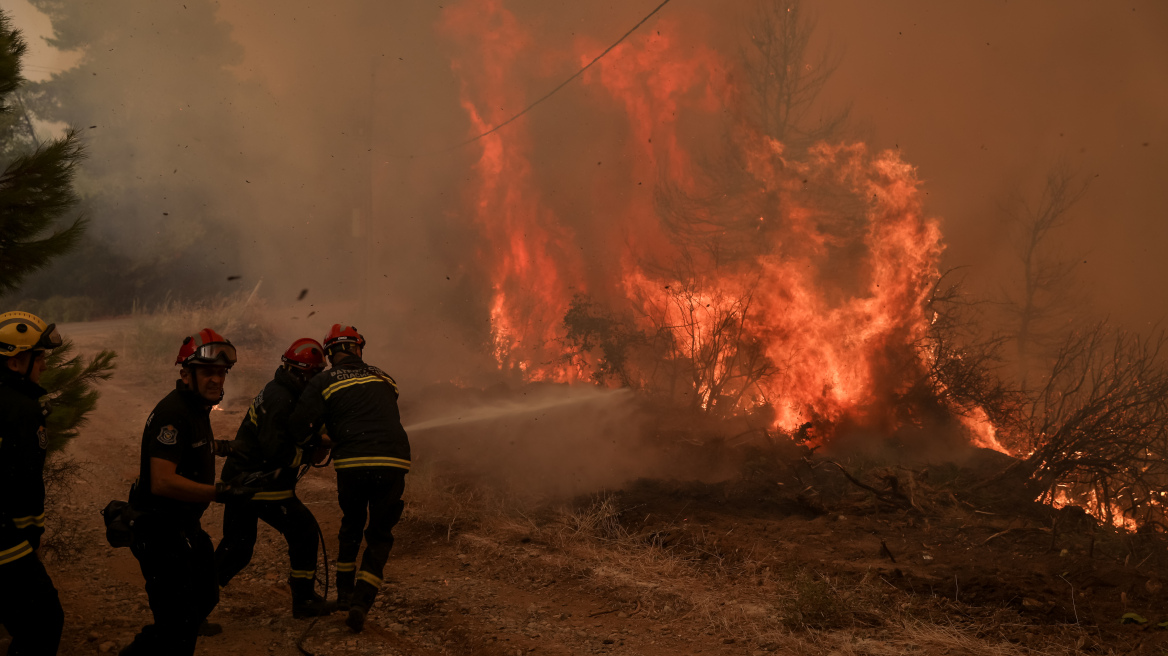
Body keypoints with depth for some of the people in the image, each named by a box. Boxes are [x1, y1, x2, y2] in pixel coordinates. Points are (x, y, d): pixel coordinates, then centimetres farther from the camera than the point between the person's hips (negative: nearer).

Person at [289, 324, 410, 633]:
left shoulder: (325, 382, 6)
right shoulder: (383, 378, 18)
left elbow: (300, 425, -2)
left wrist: (314, 443, 20)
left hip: (353, 464, -1)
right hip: (393, 463, 1)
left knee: (352, 526, 25)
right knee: (379, 535, 12)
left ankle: (345, 592, 32)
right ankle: (361, 602, -1)